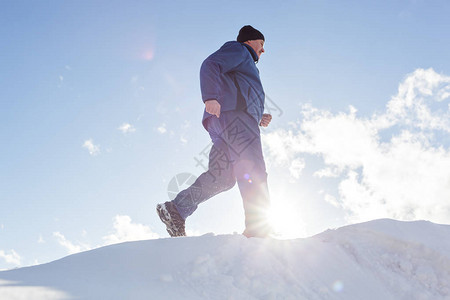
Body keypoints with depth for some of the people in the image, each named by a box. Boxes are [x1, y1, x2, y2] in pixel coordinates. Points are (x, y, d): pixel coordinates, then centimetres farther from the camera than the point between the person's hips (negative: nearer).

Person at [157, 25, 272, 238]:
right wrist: (210, 97, -23)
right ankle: (258, 228, -26)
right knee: (253, 171, -18)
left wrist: (258, 118, 21)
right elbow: (210, 65, -6)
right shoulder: (237, 50, 14)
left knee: (221, 177, -5)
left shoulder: (245, 66, 43)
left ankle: (176, 209, -10)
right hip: (233, 115, -9)